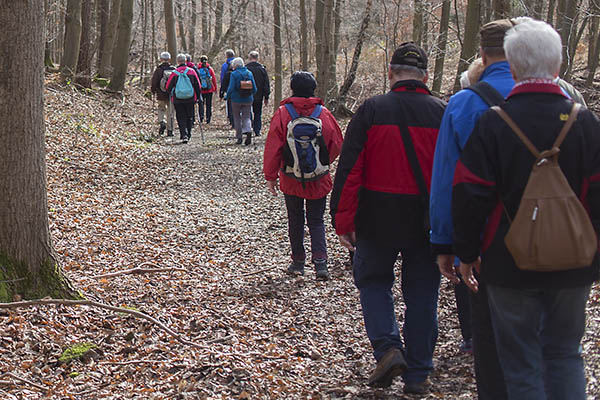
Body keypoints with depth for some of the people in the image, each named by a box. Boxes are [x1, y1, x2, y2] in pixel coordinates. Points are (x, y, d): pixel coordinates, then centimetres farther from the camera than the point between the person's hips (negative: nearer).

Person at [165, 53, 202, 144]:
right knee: (189, 117, 15)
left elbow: (168, 87, 1)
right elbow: (197, 86, 3)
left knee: (181, 118, 3)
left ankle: (184, 135, -11)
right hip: (190, 99, 2)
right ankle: (188, 135, 20)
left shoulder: (174, 73, -6)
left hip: (178, 100, -1)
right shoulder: (191, 71, -1)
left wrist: (172, 93, 21)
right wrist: (199, 97, 11)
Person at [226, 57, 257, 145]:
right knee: (246, 117, 10)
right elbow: (254, 88, 5)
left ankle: (239, 138, 12)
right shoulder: (249, 73, 3)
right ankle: (248, 131, -18)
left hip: (237, 99, -3)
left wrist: (228, 97, 3)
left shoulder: (234, 74, -11)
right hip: (248, 100, 3)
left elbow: (231, 88, -14)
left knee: (237, 118, 11)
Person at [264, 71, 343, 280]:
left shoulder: (283, 113, -11)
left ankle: (298, 262, 20)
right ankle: (320, 261, -6)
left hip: (291, 180, -1)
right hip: (319, 181, 1)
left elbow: (273, 148, -9)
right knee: (316, 221, 9)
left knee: (295, 221, 14)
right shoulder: (324, 114, -6)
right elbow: (337, 145, 3)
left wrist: (271, 176, 0)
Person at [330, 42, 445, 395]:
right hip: (427, 221, 2)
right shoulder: (443, 113, -2)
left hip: (378, 219, -1)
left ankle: (388, 348, -1)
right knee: (422, 292, 12)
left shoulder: (372, 110, -7)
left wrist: (343, 220, -4)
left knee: (373, 280, 18)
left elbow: (348, 169, -9)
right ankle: (417, 375, 16)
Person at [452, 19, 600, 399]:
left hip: (511, 265, -2)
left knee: (521, 362, 7)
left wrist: (467, 254, 1)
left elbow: (469, 194, -10)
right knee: (565, 354, 17)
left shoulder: (493, 123, -11)